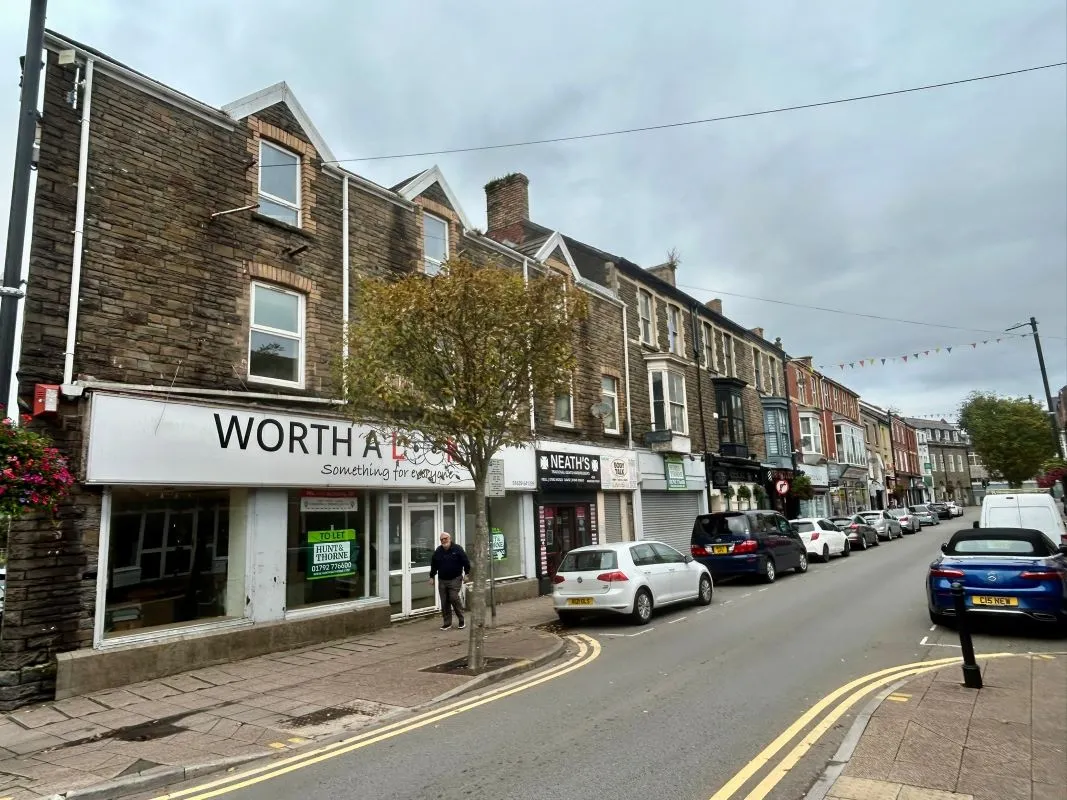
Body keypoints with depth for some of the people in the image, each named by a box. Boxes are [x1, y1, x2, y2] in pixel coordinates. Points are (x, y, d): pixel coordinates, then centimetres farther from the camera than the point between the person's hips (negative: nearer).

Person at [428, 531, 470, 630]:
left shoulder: (457, 549, -4)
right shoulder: (438, 551, 8)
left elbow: (466, 562, -1)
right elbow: (433, 565, 17)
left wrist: (467, 573, -3)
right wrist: (432, 576, 16)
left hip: (455, 579, -4)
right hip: (442, 580, 4)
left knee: (454, 598, -14)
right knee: (444, 602, 3)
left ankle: (462, 620, 3)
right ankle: (447, 622, 14)